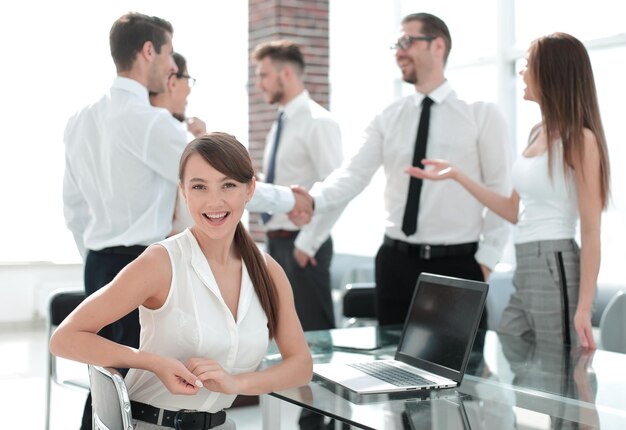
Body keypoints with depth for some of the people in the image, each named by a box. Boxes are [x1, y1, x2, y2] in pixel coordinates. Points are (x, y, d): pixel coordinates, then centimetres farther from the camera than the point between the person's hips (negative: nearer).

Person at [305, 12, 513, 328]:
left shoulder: (481, 113, -2)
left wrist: (487, 258, -8)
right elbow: (354, 174, -4)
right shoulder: (388, 118, 7)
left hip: (459, 264, -3)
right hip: (396, 261, 3)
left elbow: (500, 191, -3)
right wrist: (312, 200, -22)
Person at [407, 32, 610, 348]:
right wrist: (457, 175, 14)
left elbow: (591, 232, -13)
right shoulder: (538, 134, 14)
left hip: (557, 271, -8)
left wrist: (583, 309, -19)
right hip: (525, 270, 8)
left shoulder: (579, 139, -10)